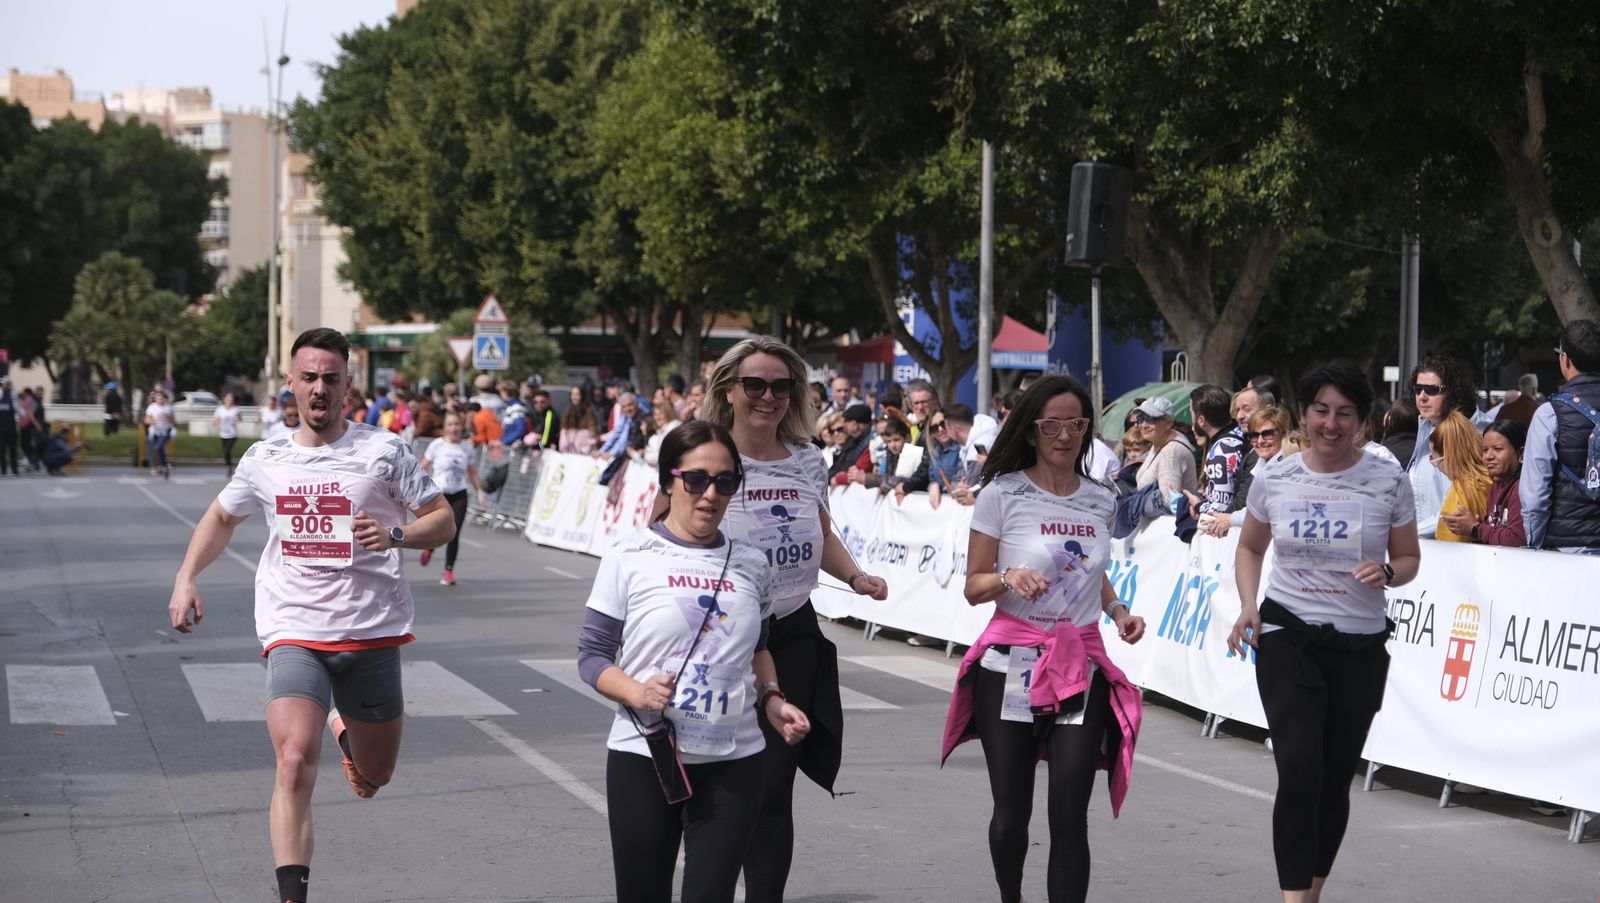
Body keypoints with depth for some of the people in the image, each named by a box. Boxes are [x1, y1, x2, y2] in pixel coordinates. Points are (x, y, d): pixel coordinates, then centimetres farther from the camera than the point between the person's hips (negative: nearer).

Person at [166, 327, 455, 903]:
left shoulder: (383, 451, -2)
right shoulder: (265, 460, 6)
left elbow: (442, 520, 2)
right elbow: (221, 518, 23)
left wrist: (395, 536, -18)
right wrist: (186, 578, 9)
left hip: (371, 633, 0)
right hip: (294, 633, 0)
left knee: (374, 776, 15)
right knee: (295, 763, -23)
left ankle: (347, 732, 50)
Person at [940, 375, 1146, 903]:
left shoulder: (1100, 500, 9)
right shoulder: (1003, 494, -4)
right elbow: (974, 588, -2)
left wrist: (1118, 610, 9)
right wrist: (1008, 577, -22)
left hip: (1081, 669, 2)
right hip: (1012, 666, -2)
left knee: (1070, 815, -7)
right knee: (1012, 813, 5)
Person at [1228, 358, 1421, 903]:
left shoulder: (1389, 483, -4)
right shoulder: (1273, 481, -1)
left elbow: (1409, 559, 6)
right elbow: (1250, 548, 14)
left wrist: (1388, 574, -17)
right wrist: (1248, 605, -3)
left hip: (1360, 646, 1)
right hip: (1288, 637, -1)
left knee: (1334, 782, 11)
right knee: (1299, 774, -16)